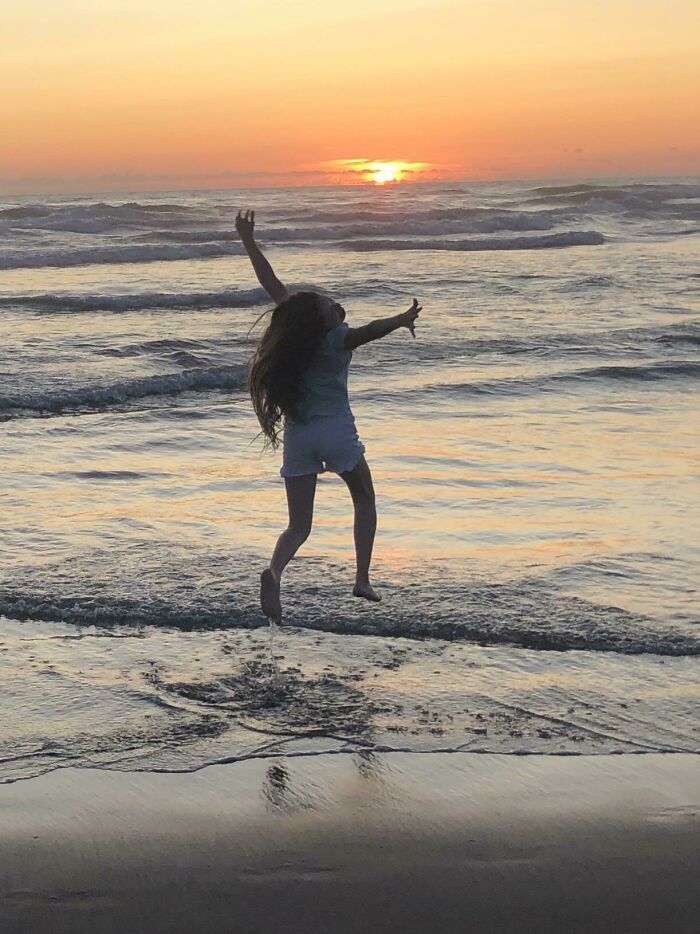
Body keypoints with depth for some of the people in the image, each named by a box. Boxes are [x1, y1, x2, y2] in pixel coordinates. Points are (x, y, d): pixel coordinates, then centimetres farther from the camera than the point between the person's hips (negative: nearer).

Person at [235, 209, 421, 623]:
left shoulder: (295, 322, -3)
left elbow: (272, 283, 6)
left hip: (297, 434, 4)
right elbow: (370, 331, -37)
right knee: (365, 502, 21)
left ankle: (274, 573, -25)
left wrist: (249, 241, 14)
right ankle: (362, 579, 10)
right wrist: (401, 320, -46)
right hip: (337, 432, -4)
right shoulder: (338, 339, -16)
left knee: (299, 525, 5)